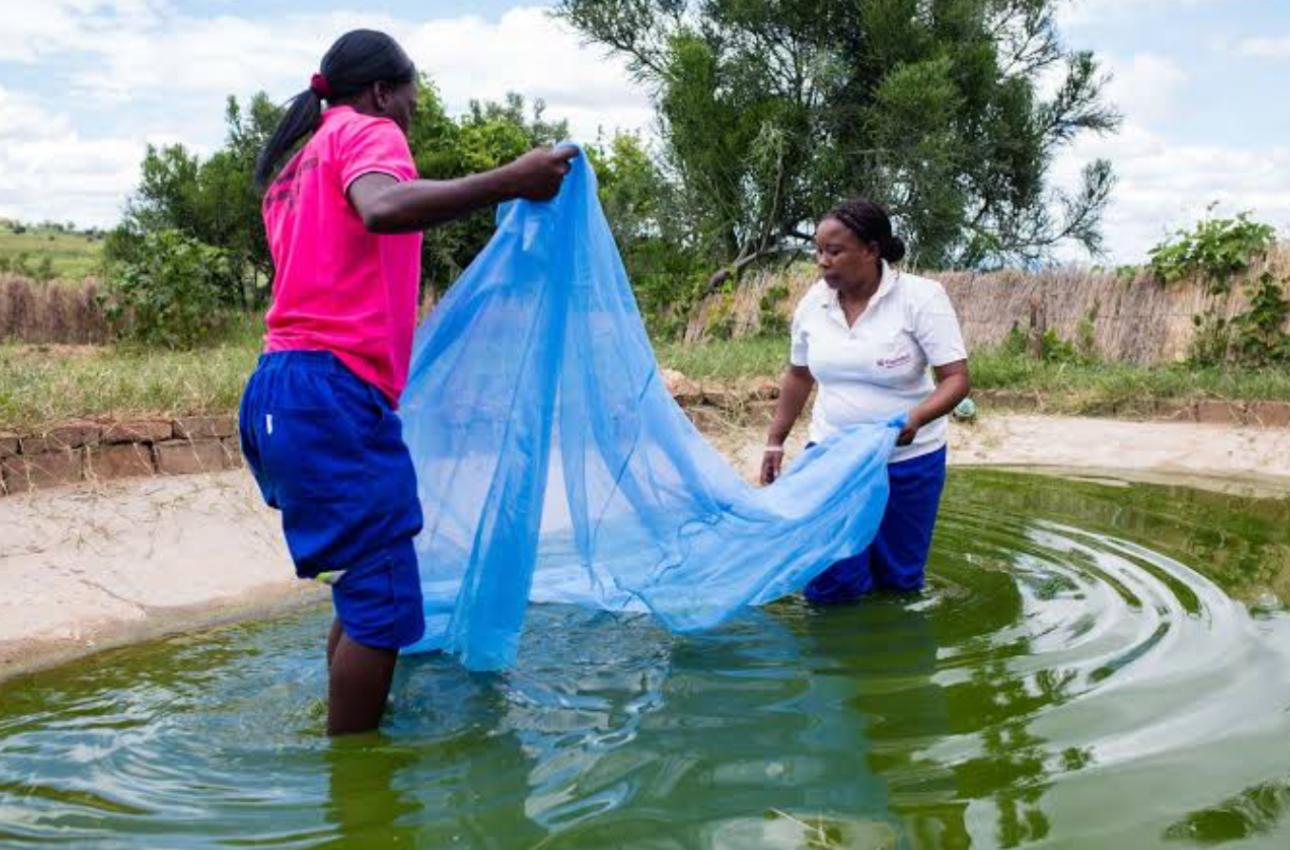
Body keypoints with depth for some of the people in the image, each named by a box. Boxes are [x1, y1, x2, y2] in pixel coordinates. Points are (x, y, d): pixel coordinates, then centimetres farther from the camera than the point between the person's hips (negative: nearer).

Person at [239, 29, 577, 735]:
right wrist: (510, 182, -29)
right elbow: (383, 208, -26)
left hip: (286, 390, 10)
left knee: (365, 588, 16)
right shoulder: (366, 132, -1)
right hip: (332, 392, -10)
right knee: (384, 600, -6)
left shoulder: (296, 164, 27)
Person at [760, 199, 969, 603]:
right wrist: (775, 442, 12)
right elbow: (798, 375, 11)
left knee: (897, 581, 9)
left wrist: (916, 418, -36)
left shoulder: (922, 296, -15)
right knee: (828, 586, -1)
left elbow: (956, 379, -17)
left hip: (908, 460, -2)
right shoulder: (814, 300, -3)